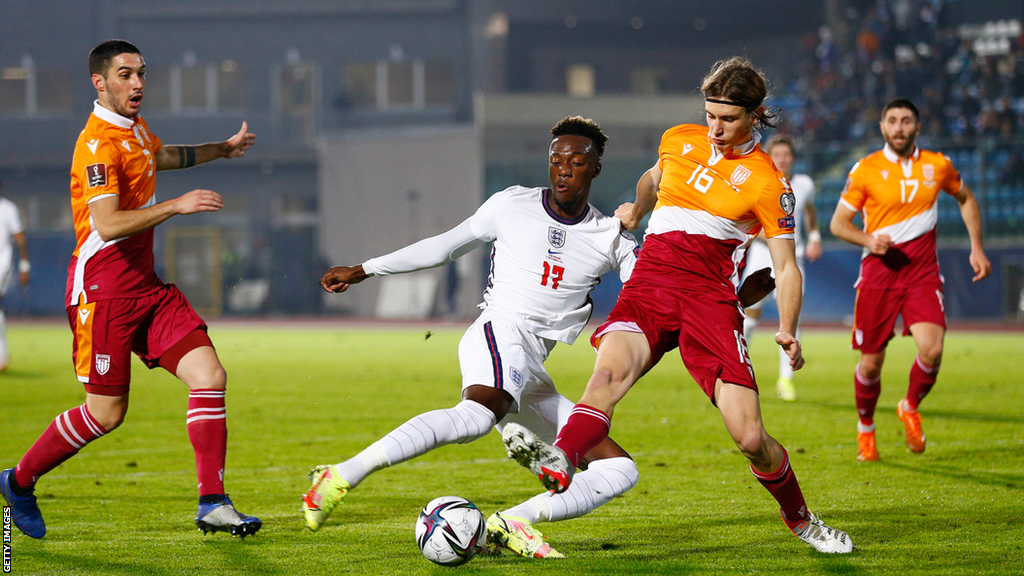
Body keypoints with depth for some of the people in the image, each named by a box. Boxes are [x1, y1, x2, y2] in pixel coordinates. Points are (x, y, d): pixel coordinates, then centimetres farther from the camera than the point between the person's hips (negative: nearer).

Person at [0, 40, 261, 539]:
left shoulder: (135, 130, 14)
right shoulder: (99, 143, -17)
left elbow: (164, 155, 40)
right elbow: (107, 225, -27)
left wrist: (223, 149, 44)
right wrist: (176, 205, -28)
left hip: (146, 286, 9)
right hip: (103, 288, -9)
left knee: (209, 376, -6)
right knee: (107, 411, -3)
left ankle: (213, 504, -6)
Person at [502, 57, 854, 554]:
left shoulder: (767, 182, 3)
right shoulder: (679, 141, 15)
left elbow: (786, 266, 3)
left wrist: (788, 331, -8)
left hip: (711, 298, -2)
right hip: (648, 284, 2)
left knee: (750, 438, -10)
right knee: (610, 370, -31)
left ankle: (799, 519, 18)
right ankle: (556, 465, -56)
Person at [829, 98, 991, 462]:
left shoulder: (937, 166, 4)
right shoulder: (865, 170, -3)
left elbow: (965, 198, 23)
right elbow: (838, 223, 2)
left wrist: (976, 248, 15)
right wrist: (868, 240, -17)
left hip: (923, 272, 1)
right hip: (879, 271, -1)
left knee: (932, 349, -19)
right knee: (871, 363, 2)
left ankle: (910, 408, 11)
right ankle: (865, 429, 29)